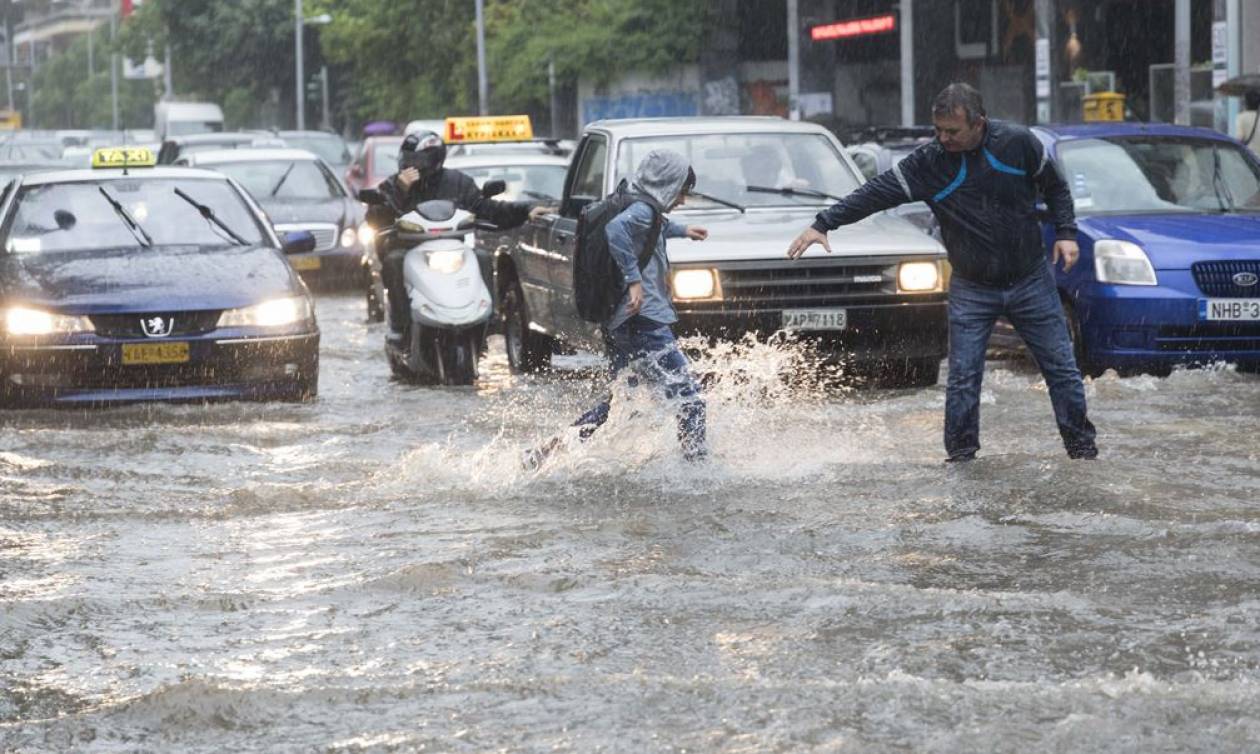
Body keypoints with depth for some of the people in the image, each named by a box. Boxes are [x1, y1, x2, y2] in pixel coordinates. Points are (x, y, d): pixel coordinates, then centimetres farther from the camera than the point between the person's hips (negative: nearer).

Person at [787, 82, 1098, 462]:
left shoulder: (1018, 143, -10)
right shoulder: (929, 162, -11)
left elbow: (1055, 188, 7)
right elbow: (877, 192, -13)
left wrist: (1066, 233, -3)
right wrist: (823, 224, -19)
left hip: (1031, 281, 0)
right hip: (972, 290, 0)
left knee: (1061, 367, 6)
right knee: (963, 377, -6)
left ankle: (1081, 445, 19)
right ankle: (961, 455, 4)